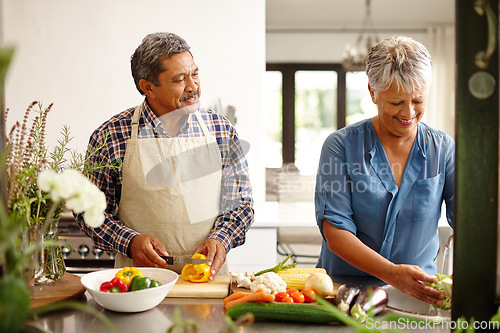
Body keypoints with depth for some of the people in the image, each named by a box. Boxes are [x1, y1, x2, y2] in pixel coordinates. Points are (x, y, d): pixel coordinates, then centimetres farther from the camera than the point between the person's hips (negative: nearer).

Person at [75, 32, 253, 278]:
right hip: (139, 282, -1)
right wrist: (129, 241, -12)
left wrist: (220, 239, -8)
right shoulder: (109, 137, -3)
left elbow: (241, 201, 10)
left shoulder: (222, 131, 3)